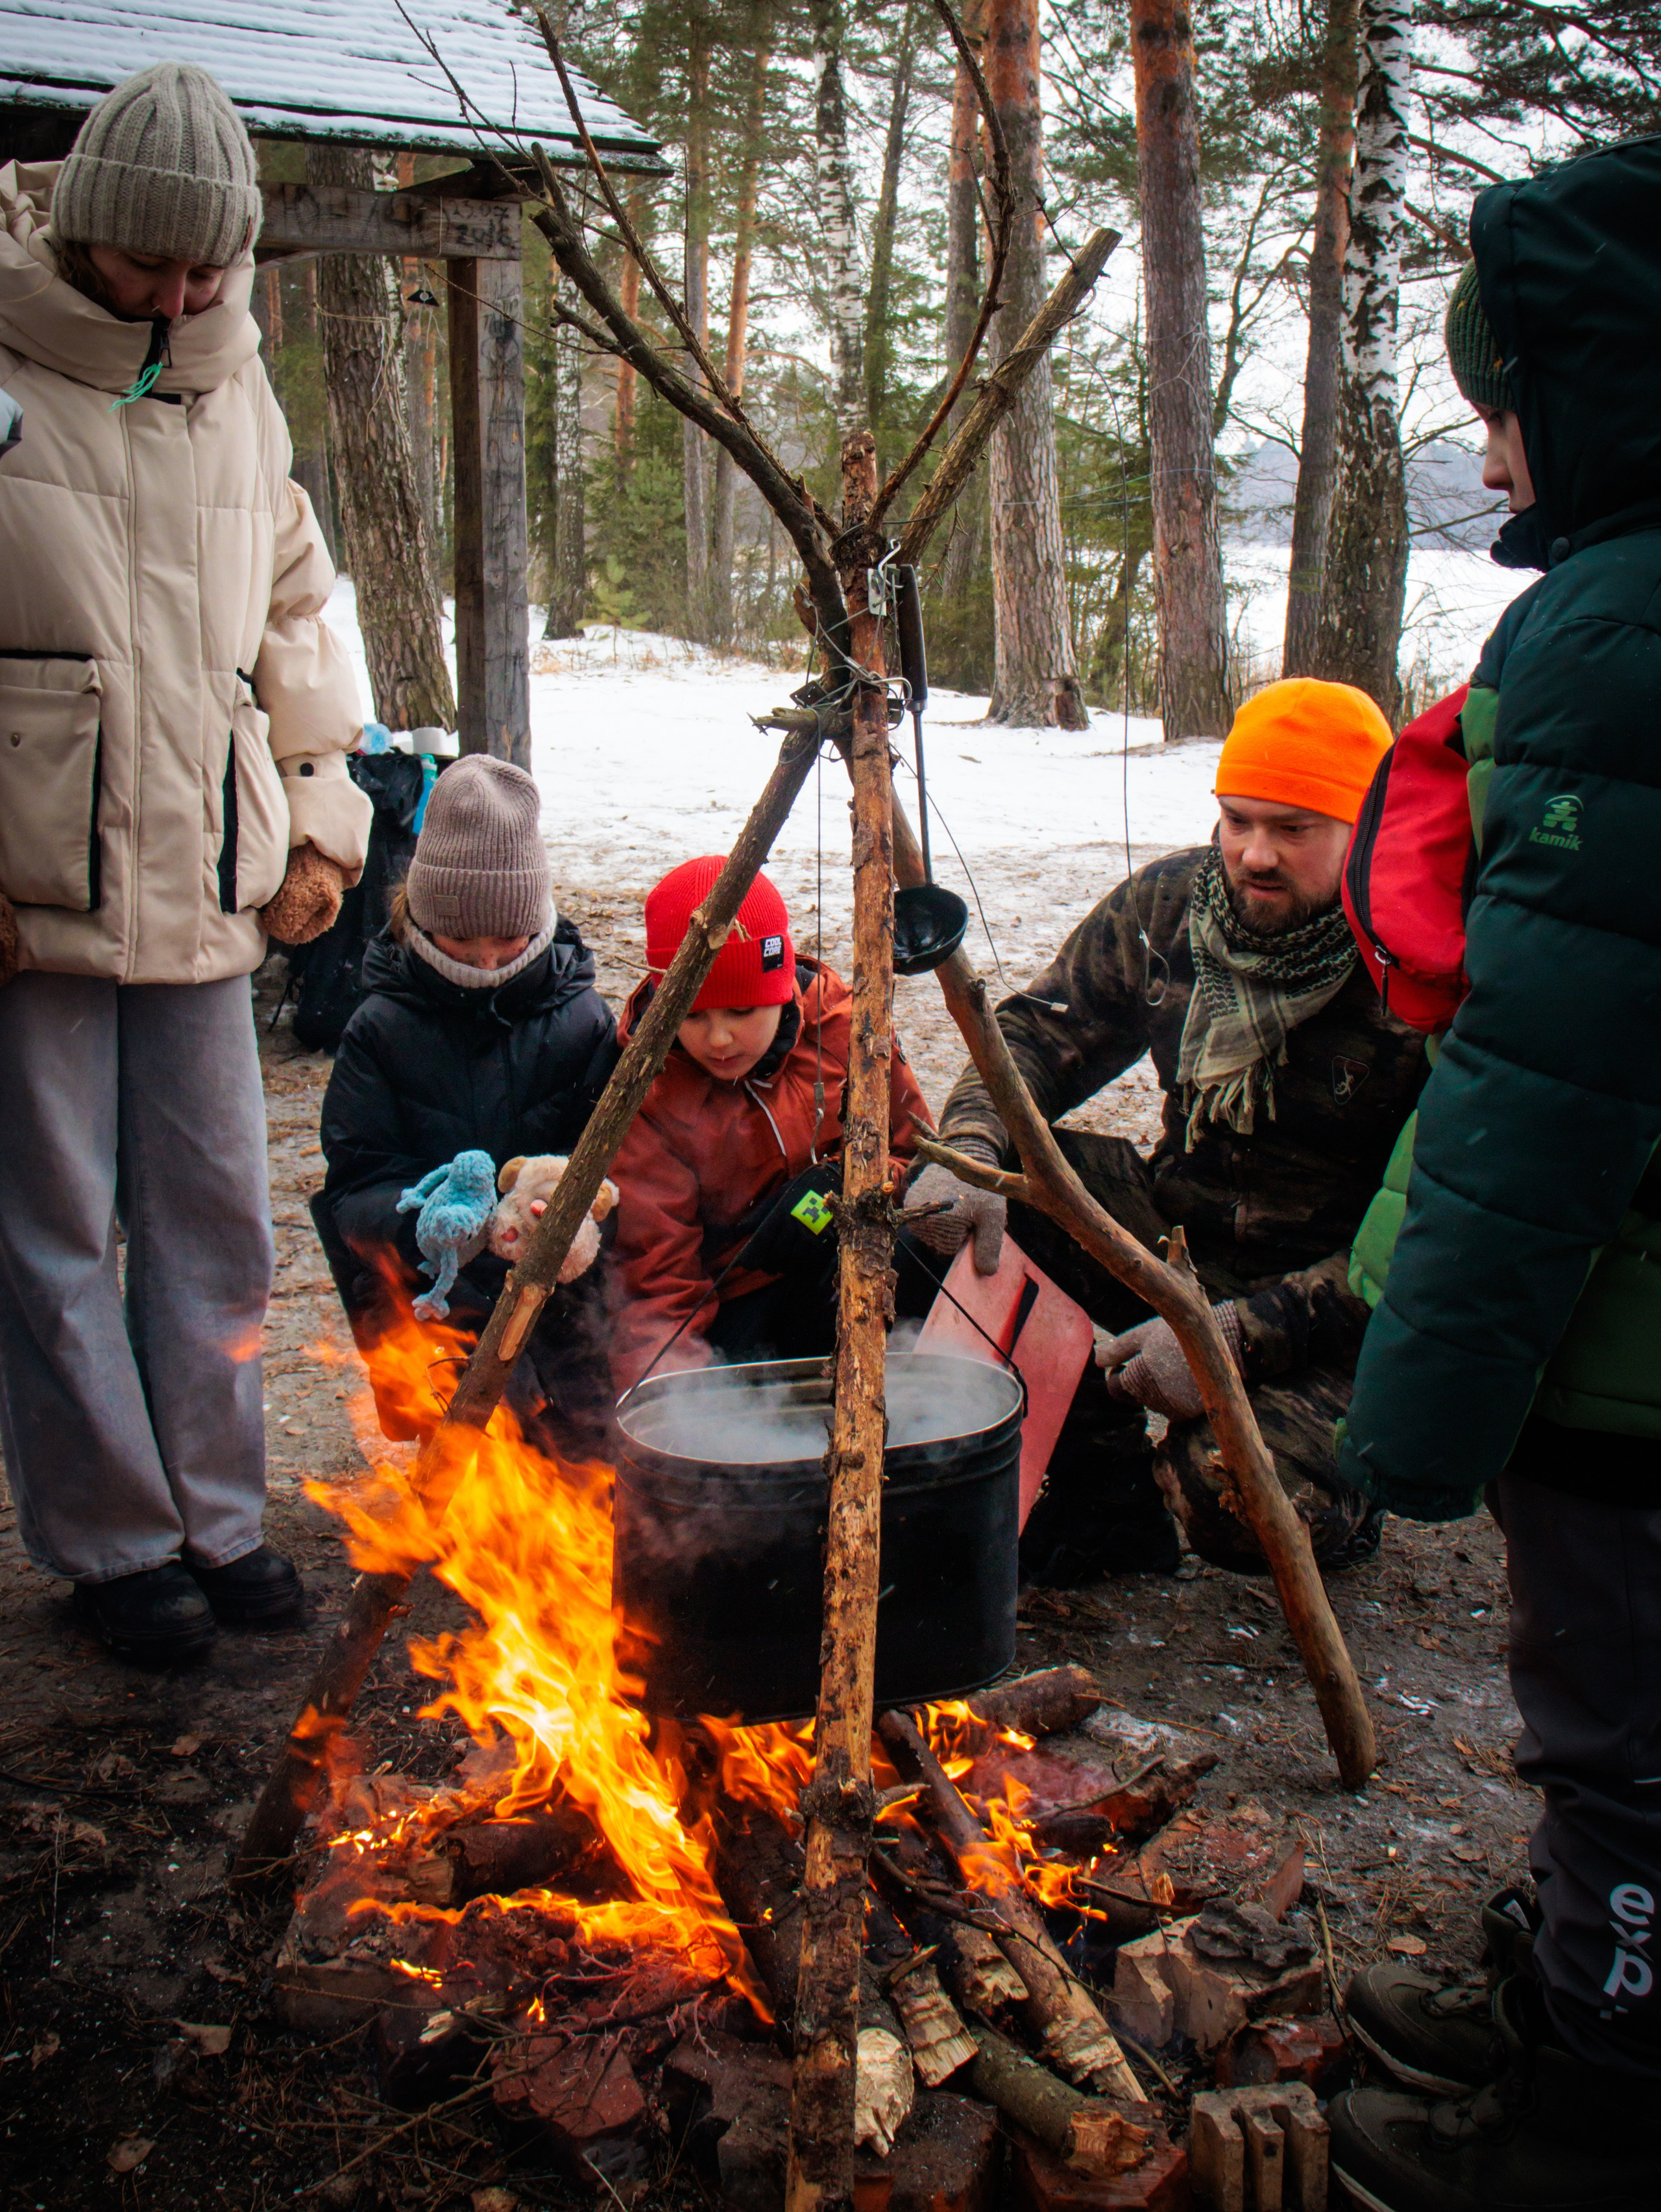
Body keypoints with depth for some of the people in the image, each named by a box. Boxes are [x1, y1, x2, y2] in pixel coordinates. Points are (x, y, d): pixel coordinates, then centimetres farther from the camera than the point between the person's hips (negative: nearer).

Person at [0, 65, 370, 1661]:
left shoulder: (240, 402, 14)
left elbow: (297, 614, 23)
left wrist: (323, 815, 14)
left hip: (205, 893, 4)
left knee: (213, 1216, 8)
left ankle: (215, 1518, 22)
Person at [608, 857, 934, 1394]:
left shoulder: (843, 1026, -7)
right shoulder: (644, 1098, -13)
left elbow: (912, 1153, 6)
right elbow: (657, 1284, -13)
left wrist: (844, 1187, -16)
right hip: (738, 1311, -3)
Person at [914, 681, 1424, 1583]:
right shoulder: (1169, 902, -5)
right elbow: (1041, 1030, 3)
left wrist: (1233, 1335, -29)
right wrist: (970, 1148, -19)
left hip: (1342, 1307, -5)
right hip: (1177, 1229, 6)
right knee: (975, 1191, -16)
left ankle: (1334, 1484, 9)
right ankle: (1100, 1486, -1)